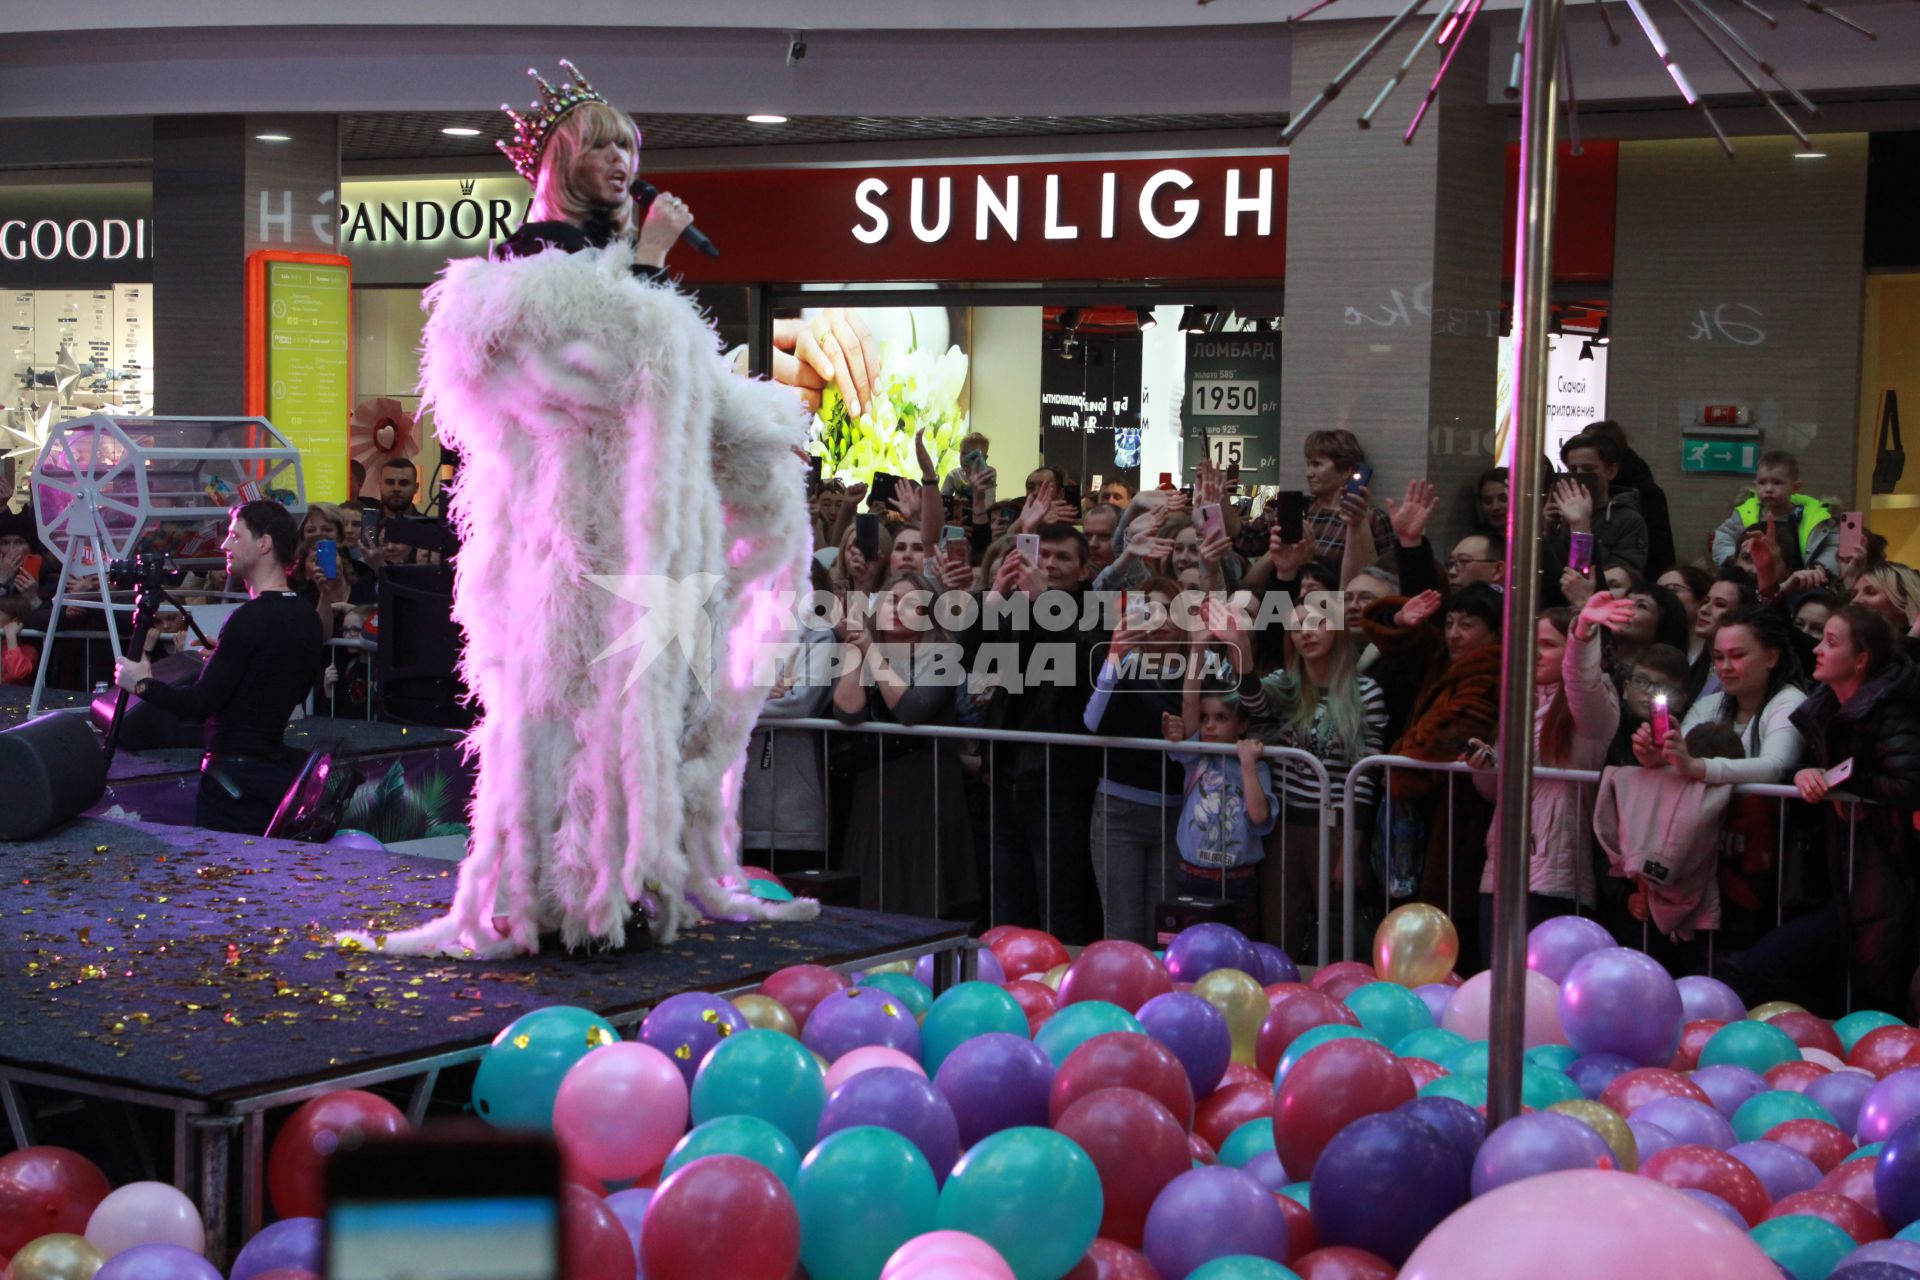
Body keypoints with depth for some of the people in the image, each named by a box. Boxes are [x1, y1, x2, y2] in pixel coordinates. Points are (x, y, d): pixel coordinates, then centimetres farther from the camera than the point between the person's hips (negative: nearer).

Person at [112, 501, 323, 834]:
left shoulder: (251, 618, -17)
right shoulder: (306, 617, 10)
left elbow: (200, 704, -16)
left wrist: (142, 683, -1)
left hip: (236, 775, -9)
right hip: (281, 770, 9)